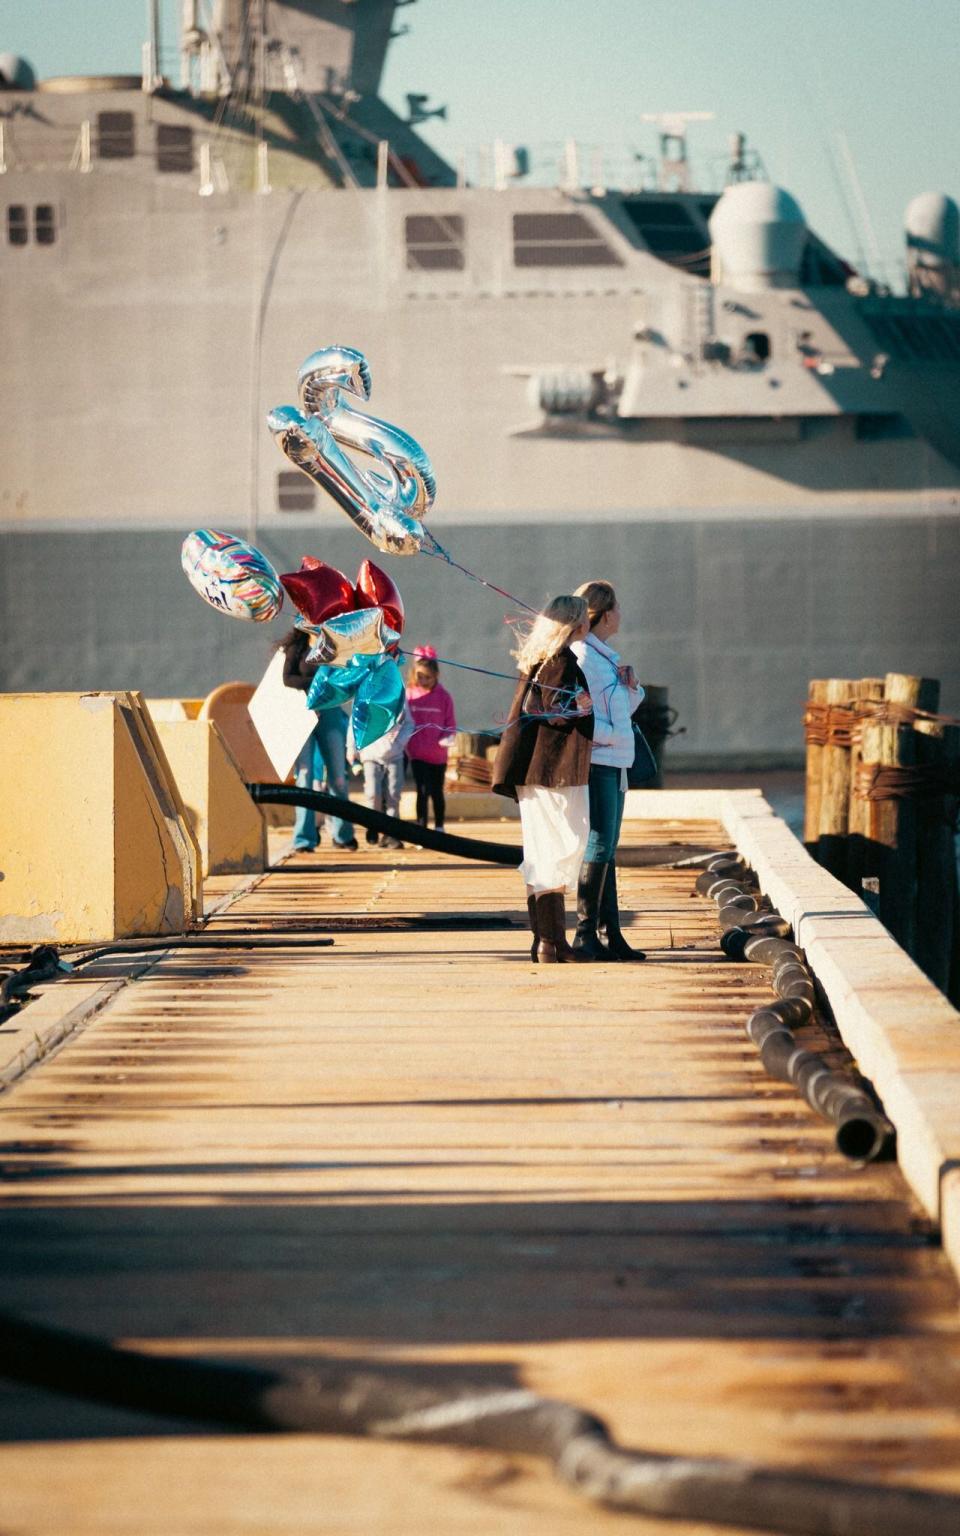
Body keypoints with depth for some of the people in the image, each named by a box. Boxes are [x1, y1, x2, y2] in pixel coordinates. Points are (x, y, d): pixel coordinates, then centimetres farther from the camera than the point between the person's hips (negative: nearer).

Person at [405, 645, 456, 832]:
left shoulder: (443, 696, -3)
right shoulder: (409, 695, -3)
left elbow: (450, 723, 1)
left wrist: (448, 737, -17)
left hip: (438, 754, 1)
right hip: (417, 754, -1)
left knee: (437, 792, 14)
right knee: (422, 791, -6)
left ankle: (439, 829, 27)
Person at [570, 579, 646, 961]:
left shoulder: (605, 656, 18)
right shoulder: (581, 657, -12)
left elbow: (622, 708, 26)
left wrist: (631, 688, 6)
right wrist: (615, 735, -16)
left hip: (614, 763, 10)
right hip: (595, 761, -10)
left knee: (606, 850, 10)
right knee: (598, 847, -9)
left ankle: (611, 934, 12)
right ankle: (585, 933, -7)